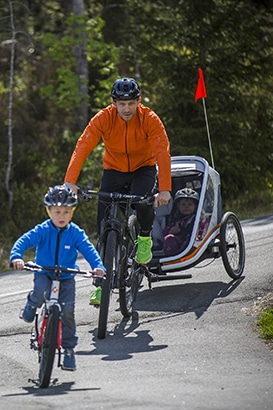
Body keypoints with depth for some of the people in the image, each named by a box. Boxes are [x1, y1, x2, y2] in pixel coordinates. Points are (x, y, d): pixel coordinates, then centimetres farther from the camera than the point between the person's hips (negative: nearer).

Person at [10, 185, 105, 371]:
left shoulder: (76, 233, -5)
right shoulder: (42, 230, -8)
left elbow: (88, 249, -13)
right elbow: (24, 241, -17)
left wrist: (98, 266, -31)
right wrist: (16, 256, -37)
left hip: (66, 278, 1)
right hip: (44, 274, -1)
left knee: (68, 309, -15)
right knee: (42, 291, -36)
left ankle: (69, 348, 3)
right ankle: (32, 304, 3)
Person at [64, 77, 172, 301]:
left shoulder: (149, 119, -24)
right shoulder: (103, 118, -22)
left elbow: (163, 152, -31)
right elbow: (82, 147, -29)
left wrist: (164, 189, -44)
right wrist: (70, 182, -42)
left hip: (144, 168, -2)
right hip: (114, 169, 2)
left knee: (143, 202, -33)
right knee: (104, 221, -12)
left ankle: (145, 238, 0)